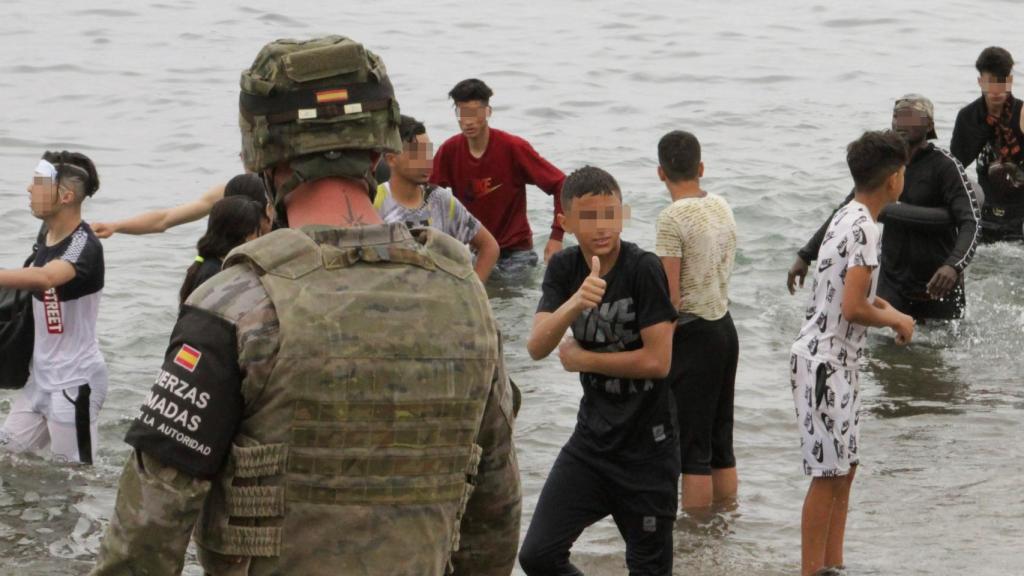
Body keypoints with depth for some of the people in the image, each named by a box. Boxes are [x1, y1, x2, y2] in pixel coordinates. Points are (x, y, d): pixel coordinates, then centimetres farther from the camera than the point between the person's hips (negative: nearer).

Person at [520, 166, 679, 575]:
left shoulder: (644, 270, -17)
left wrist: (581, 359, -9)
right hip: (592, 437, 5)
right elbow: (537, 348, -13)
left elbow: (657, 361, -20)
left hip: (647, 444, -5)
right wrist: (576, 303, -32)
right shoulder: (564, 269, -2)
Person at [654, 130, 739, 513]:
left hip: (693, 333, -8)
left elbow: (670, 298, -18)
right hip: (725, 325, 8)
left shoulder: (673, 217, -17)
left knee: (692, 449, -3)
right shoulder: (722, 207, 7)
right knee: (721, 443, 14)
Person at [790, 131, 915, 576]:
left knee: (844, 468, 14)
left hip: (835, 362, 10)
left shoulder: (846, 218, 11)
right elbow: (853, 308, -25)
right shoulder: (863, 229, -20)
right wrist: (896, 320, -8)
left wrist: (884, 307, 13)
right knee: (829, 474, -5)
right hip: (825, 362, -10)